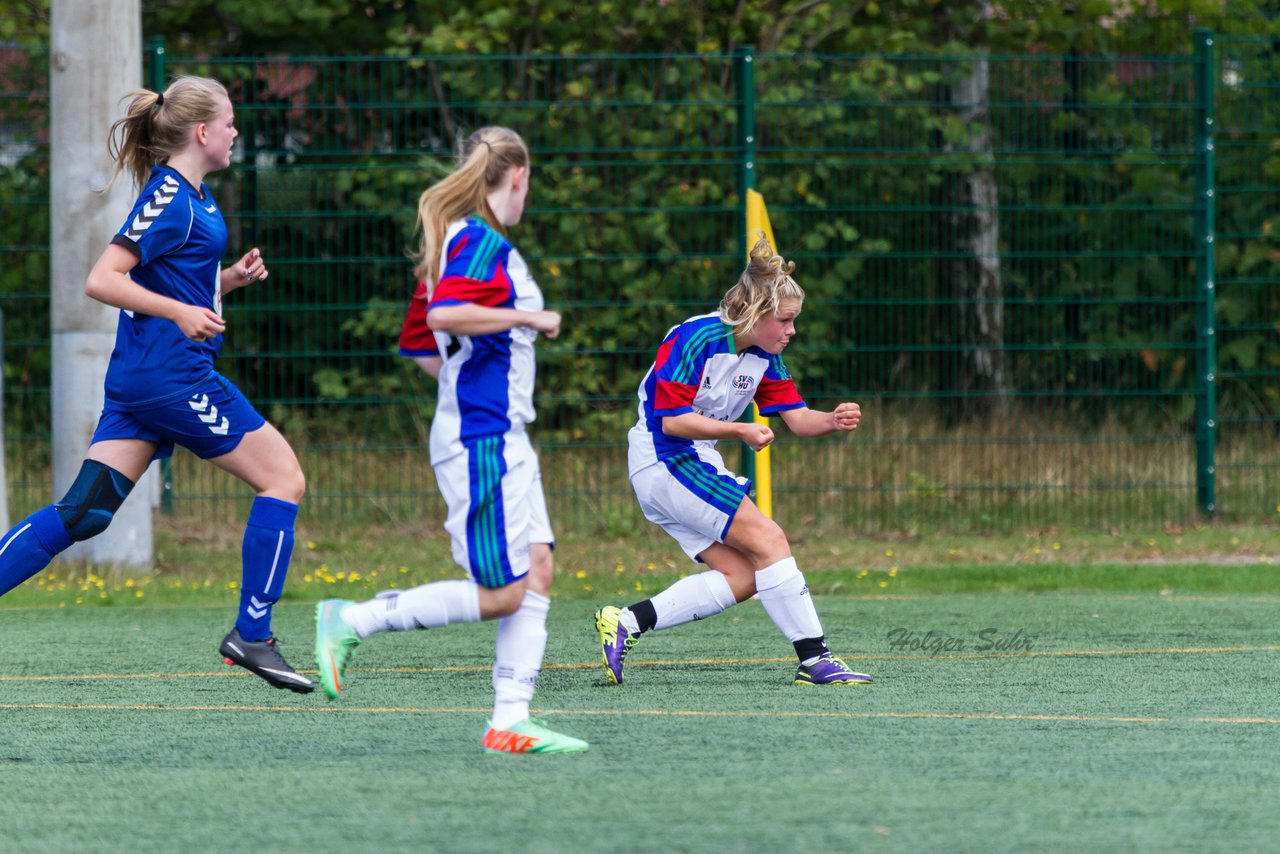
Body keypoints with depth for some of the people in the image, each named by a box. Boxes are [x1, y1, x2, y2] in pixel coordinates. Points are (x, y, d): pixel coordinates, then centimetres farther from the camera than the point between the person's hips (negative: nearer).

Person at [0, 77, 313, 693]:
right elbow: (101, 280, -19)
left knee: (83, 512, 2)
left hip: (139, 378, 9)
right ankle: (251, 634, 0)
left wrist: (228, 279, 11)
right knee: (283, 477, 0)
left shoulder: (190, 196, 16)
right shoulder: (170, 199, -13)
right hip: (174, 373, -9)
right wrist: (180, 312, -25)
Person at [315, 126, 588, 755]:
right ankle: (351, 622, -4)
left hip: (503, 440, 10)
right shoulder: (481, 243, -13)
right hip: (482, 439, -10)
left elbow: (424, 348, 21)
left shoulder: (459, 241, 16)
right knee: (500, 595, -9)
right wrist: (529, 318, -20)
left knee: (537, 570, 3)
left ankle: (510, 722, 0)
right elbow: (443, 314, -29)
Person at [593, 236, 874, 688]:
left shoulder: (764, 356, 6)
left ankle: (626, 622, 1)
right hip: (665, 460, -9)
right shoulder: (694, 340, -19)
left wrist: (832, 420, -15)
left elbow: (797, 418, 6)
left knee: (742, 577, -1)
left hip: (698, 465, 9)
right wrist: (740, 431, -28)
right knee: (767, 539, -16)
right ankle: (815, 661, -15)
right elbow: (672, 419, -21)